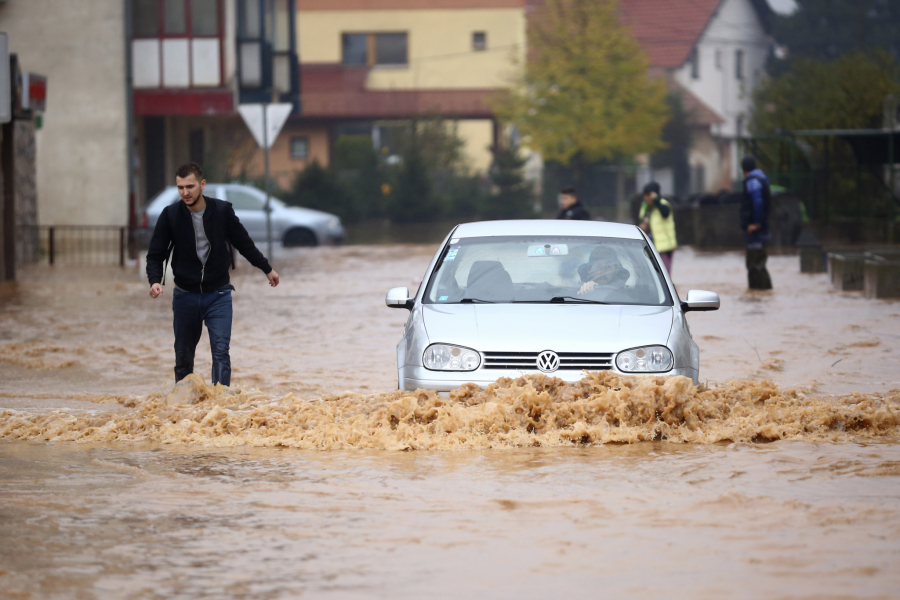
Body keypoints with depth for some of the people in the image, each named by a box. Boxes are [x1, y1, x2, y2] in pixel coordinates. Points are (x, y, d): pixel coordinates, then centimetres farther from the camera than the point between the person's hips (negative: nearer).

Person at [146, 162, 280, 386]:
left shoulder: (222, 211, -7)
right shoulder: (170, 215, -7)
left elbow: (244, 243, 9)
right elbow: (156, 254, -1)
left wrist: (266, 269, 20)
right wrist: (155, 281, -20)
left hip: (218, 295, -1)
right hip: (185, 296, 1)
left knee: (220, 352, -12)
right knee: (183, 357, 8)